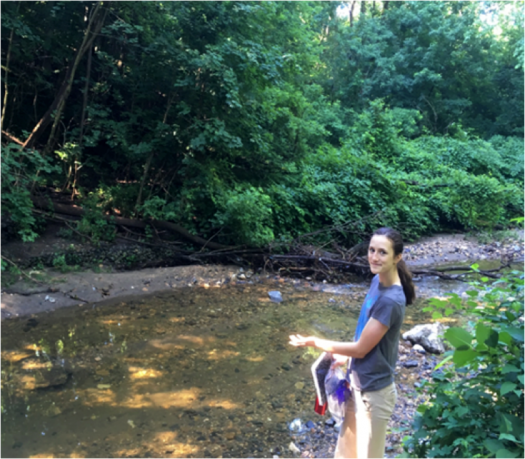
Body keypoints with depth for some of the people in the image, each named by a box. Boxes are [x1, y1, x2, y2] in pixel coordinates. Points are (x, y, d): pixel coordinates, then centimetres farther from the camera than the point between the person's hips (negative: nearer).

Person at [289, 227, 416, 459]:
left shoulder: (391, 300, -29)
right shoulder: (377, 281, -2)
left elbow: (361, 348, -21)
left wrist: (313, 342, -14)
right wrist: (345, 356, 6)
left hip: (374, 391, -8)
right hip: (359, 383, 8)